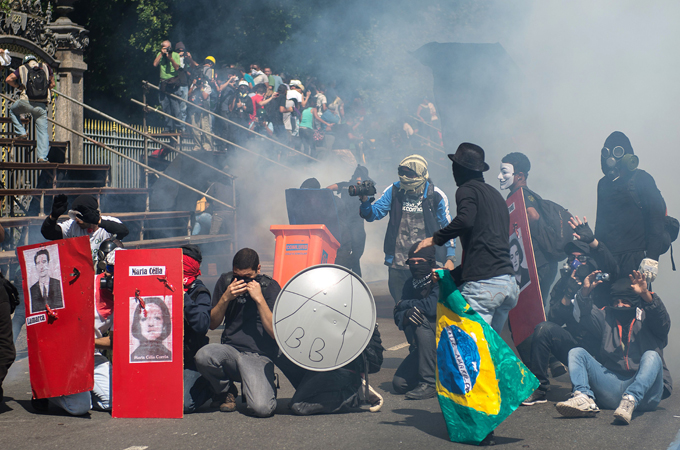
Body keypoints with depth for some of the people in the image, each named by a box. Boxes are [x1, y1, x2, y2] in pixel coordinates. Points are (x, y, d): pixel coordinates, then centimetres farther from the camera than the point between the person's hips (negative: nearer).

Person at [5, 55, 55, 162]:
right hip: (41, 106, 1)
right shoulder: (46, 67, 13)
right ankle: (42, 157, -4)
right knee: (43, 132, 6)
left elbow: (8, 79, 2)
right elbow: (52, 84, 19)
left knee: (13, 110, 31)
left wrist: (19, 86, 16)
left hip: (26, 103, -1)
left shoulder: (22, 69, 9)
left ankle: (21, 132, 16)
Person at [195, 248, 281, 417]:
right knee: (203, 356, -33)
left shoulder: (271, 287, -1)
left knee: (261, 408, -28)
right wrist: (225, 298, -8)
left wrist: (259, 299, -16)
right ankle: (227, 392, 0)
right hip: (230, 351, 3)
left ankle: (265, 387, 12)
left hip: (259, 356, -3)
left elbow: (276, 333, -9)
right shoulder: (226, 281, 9)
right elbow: (212, 324, 8)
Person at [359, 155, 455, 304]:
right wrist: (365, 201, -22)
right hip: (397, 262, 2)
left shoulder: (436, 196, -4)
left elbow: (447, 228, 4)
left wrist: (450, 257, 1)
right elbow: (374, 213, 0)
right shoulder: (394, 191, 0)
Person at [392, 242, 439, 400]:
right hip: (426, 345, 7)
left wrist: (404, 304, -13)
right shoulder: (411, 283, 4)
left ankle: (430, 383, -28)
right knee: (399, 384, -5)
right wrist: (406, 315, -27)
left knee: (421, 321, -32)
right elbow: (397, 316, -1)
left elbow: (432, 307, -31)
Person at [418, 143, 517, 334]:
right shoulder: (495, 194, 27)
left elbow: (465, 219, -22)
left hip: (483, 283, -8)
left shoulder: (467, 189, 1)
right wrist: (449, 275, 31)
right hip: (509, 282, 8)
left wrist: (435, 239, -7)